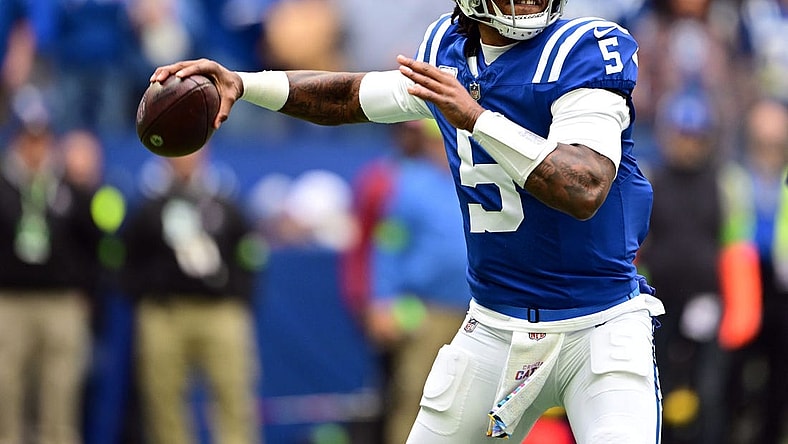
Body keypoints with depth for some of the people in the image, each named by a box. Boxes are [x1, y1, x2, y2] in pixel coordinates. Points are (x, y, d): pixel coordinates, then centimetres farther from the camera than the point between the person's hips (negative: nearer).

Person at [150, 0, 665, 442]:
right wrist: (241, 84, 11)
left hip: (600, 326, -5)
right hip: (495, 327, 5)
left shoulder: (587, 50, -15)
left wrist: (476, 118, -34)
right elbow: (352, 97, 23)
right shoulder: (447, 50, 4)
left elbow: (585, 192, -28)